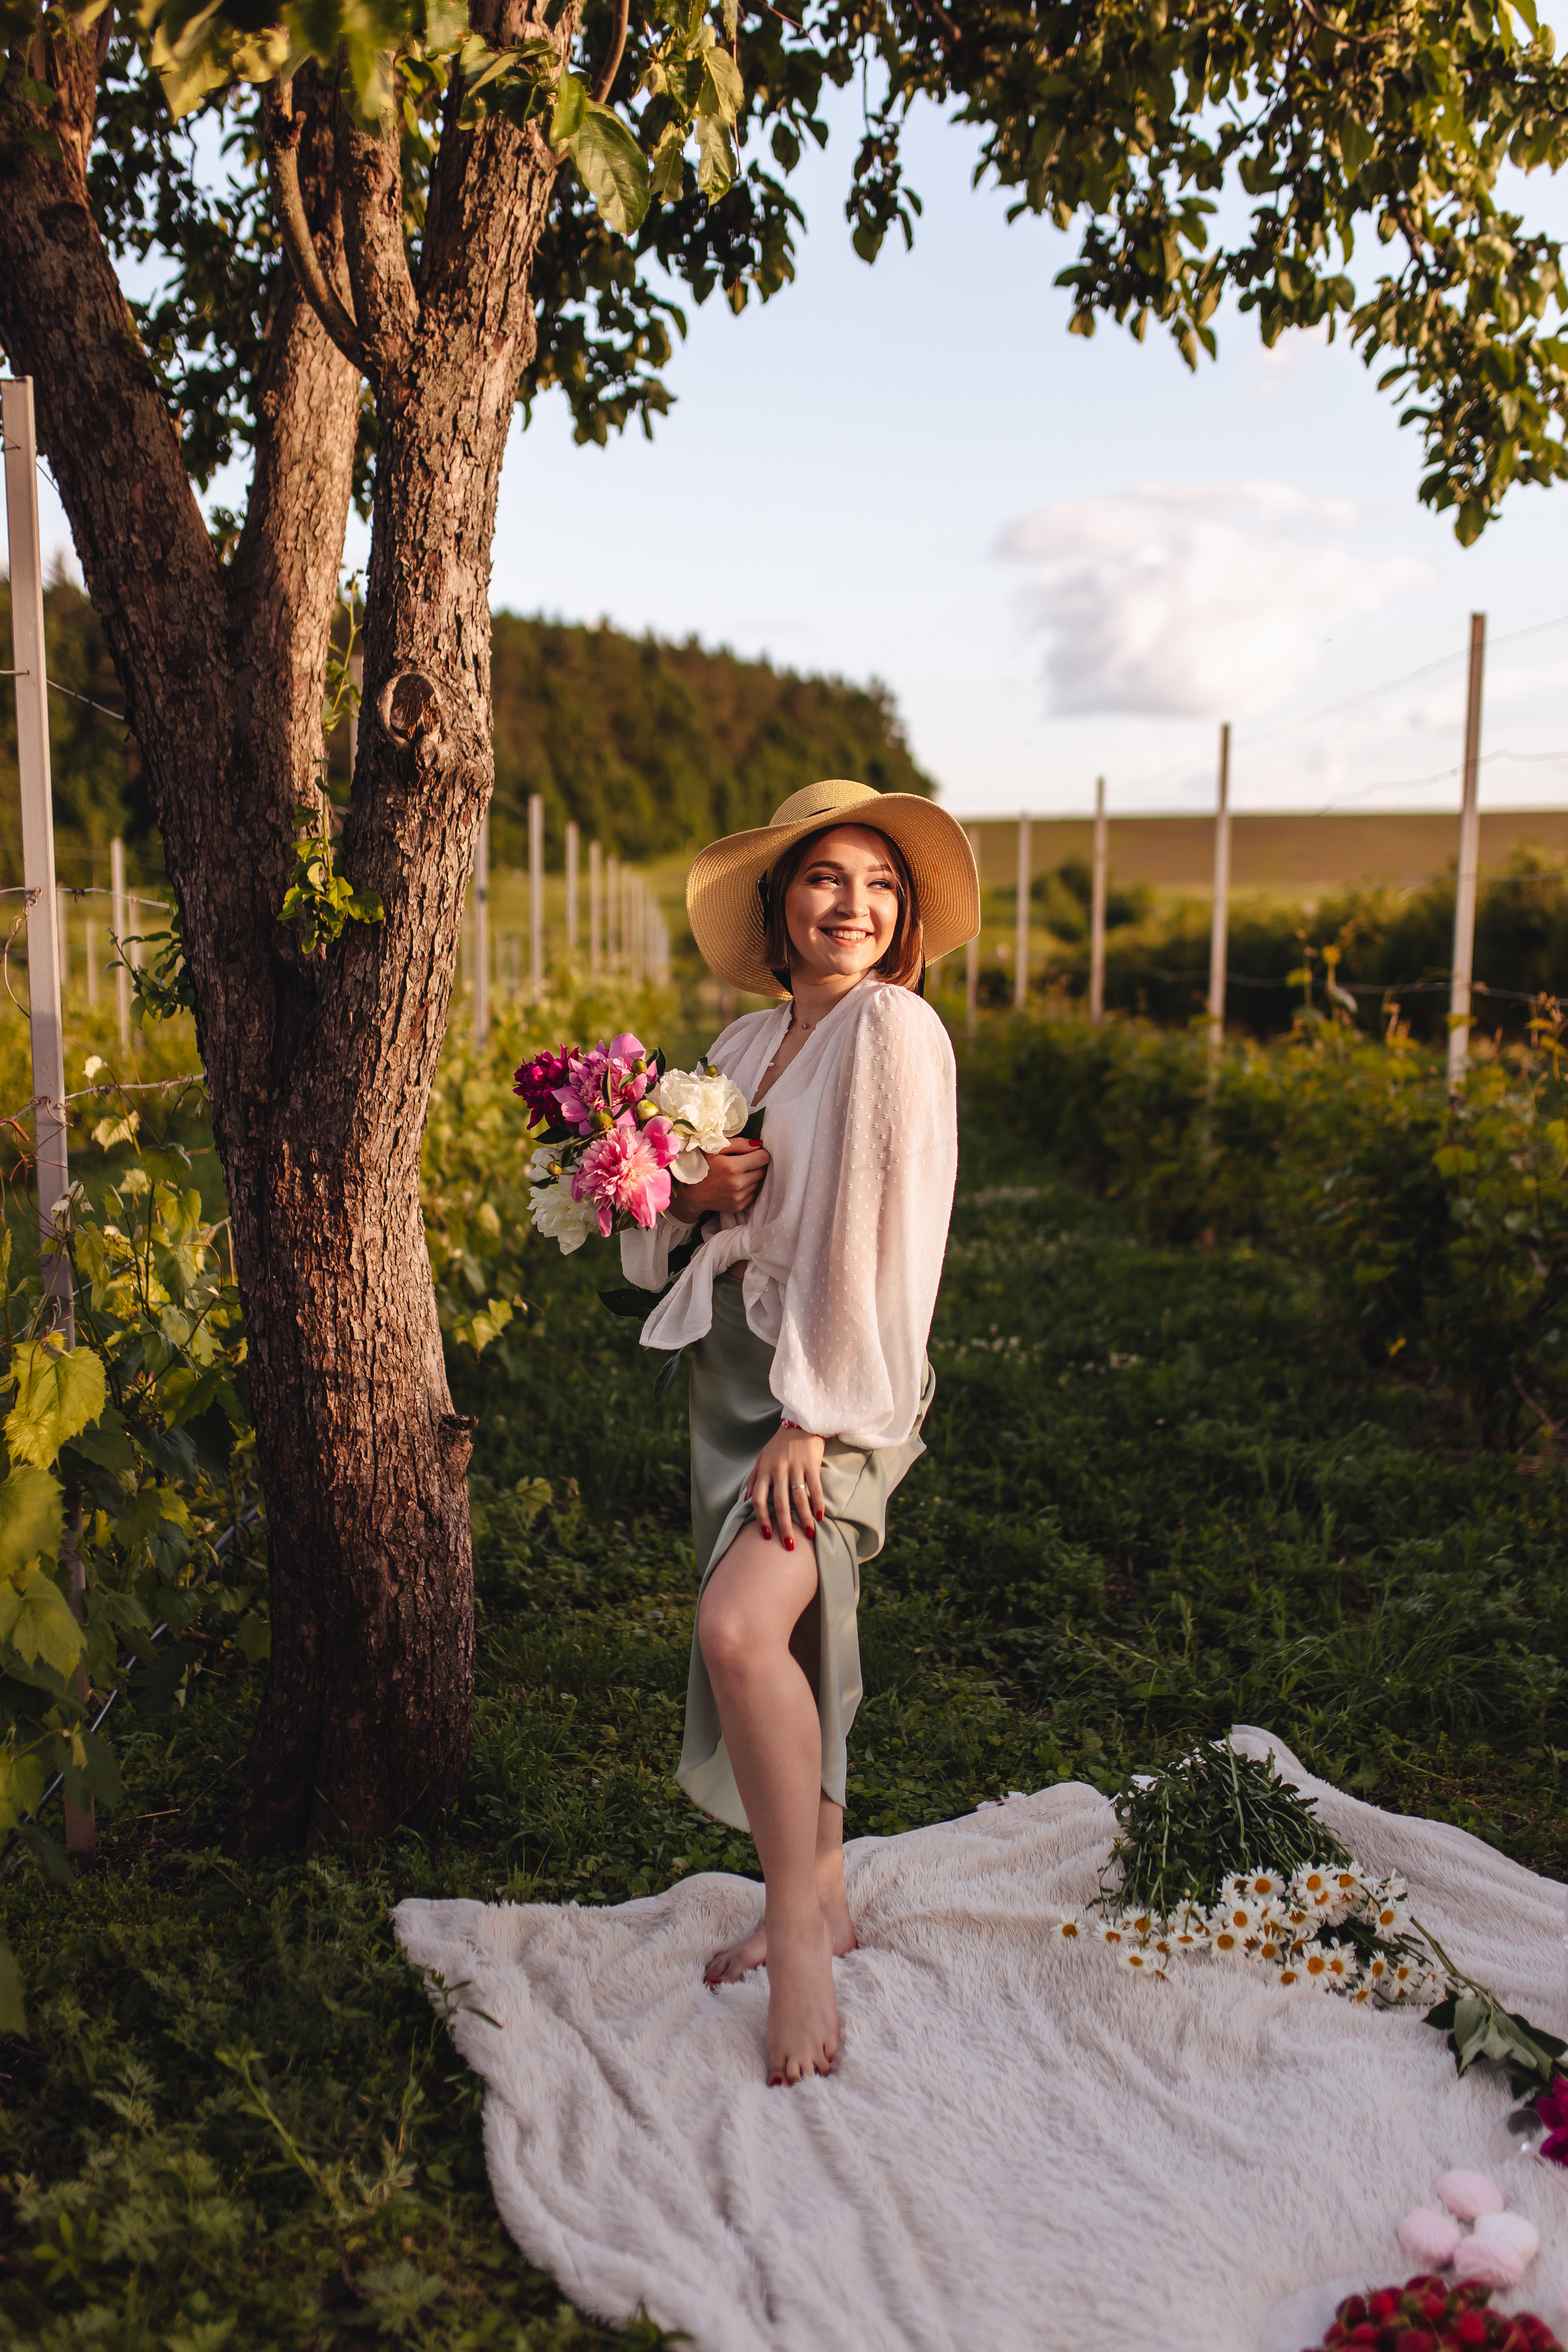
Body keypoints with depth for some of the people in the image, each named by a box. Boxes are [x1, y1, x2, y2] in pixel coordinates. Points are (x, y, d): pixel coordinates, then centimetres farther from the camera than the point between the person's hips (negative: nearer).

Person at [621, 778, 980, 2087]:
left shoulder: (894, 1027, -10)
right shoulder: (747, 1042, 12)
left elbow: (887, 1238, -16)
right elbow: (699, 1231, 19)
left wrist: (814, 1417, -18)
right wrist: (703, 1192, -5)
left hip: (842, 1380, -7)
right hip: (734, 1361, 7)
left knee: (743, 1627, -22)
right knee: (791, 1638, 14)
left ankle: (800, 1934, -3)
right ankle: (819, 1894, 32)